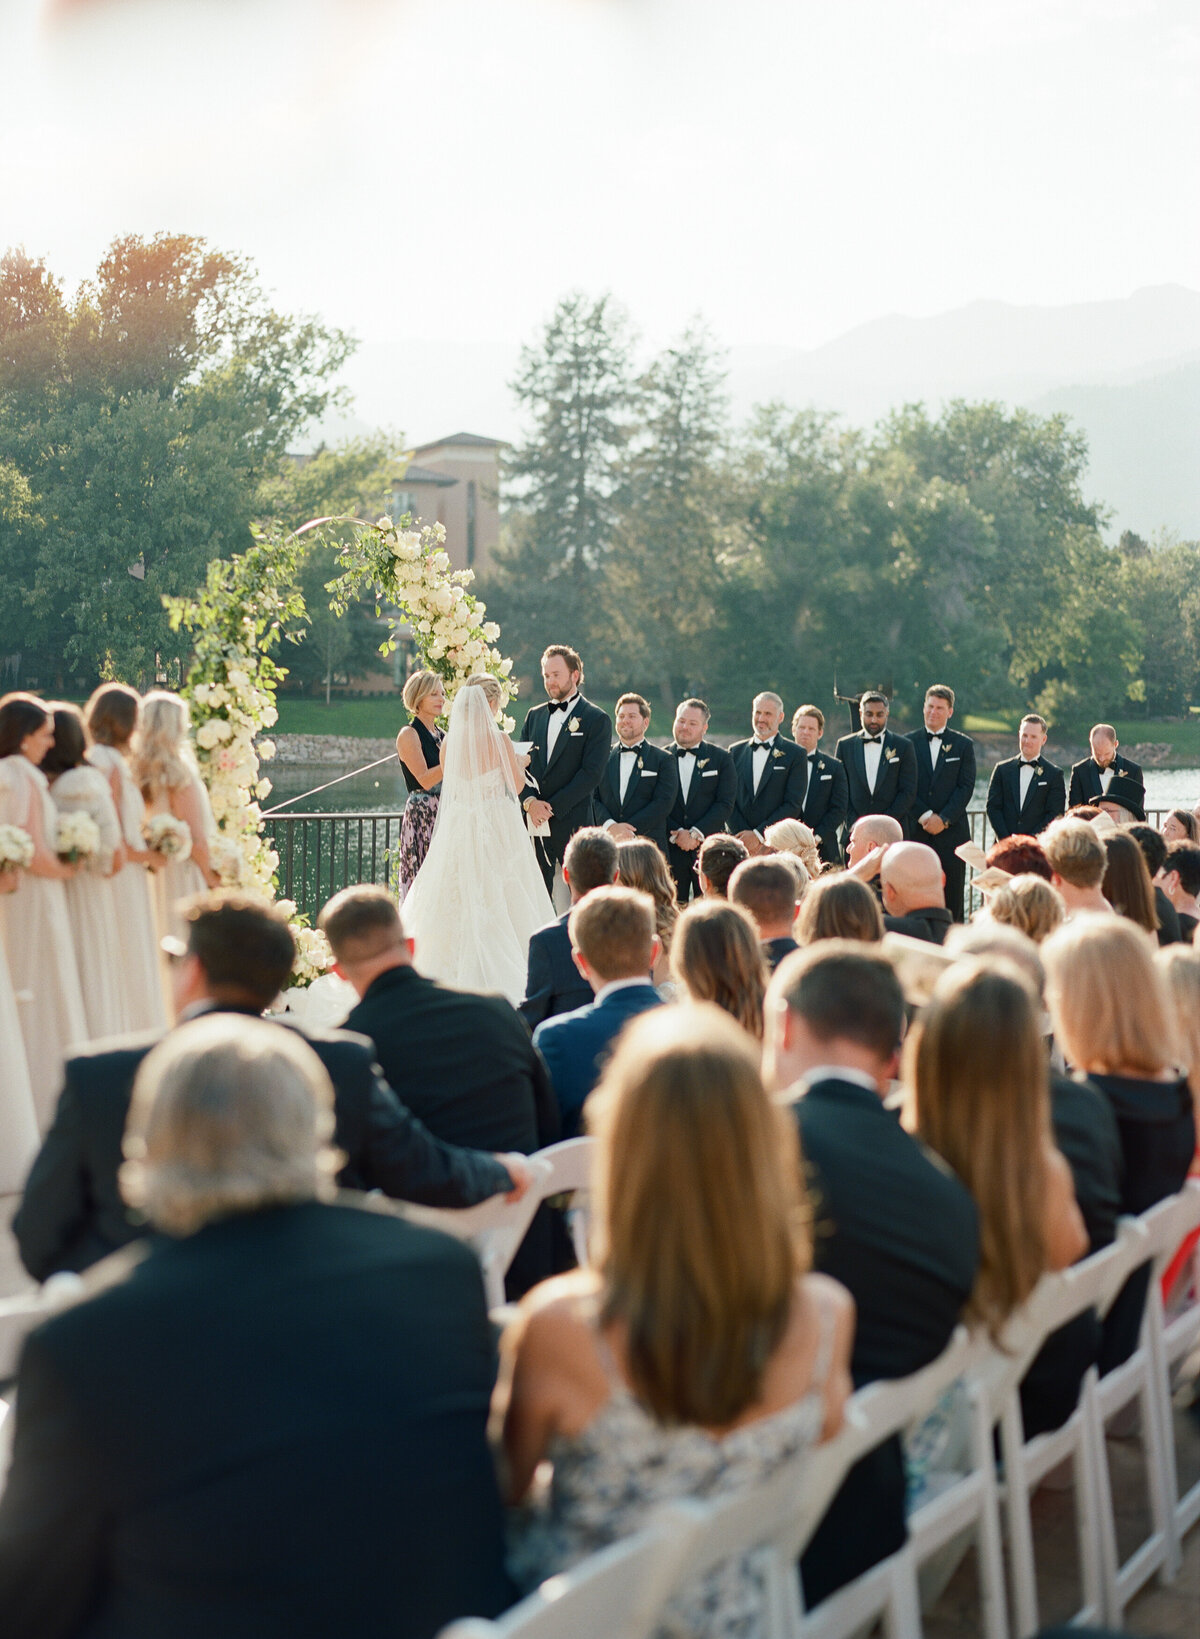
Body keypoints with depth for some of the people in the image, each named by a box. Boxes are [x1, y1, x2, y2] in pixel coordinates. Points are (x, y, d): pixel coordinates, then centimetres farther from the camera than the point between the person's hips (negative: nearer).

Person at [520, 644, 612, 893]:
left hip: (572, 821, -4)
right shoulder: (535, 715, 17)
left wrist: (553, 807, -13)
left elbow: (592, 773, -9)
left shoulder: (596, 719, 0)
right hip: (534, 822, 5)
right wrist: (529, 801, -8)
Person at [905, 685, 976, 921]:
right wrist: (924, 816, -10)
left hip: (952, 831, 0)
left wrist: (943, 819, -10)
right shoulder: (909, 742, 8)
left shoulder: (963, 744, 8)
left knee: (953, 895, -1)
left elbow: (966, 787, 1)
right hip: (916, 830, 0)